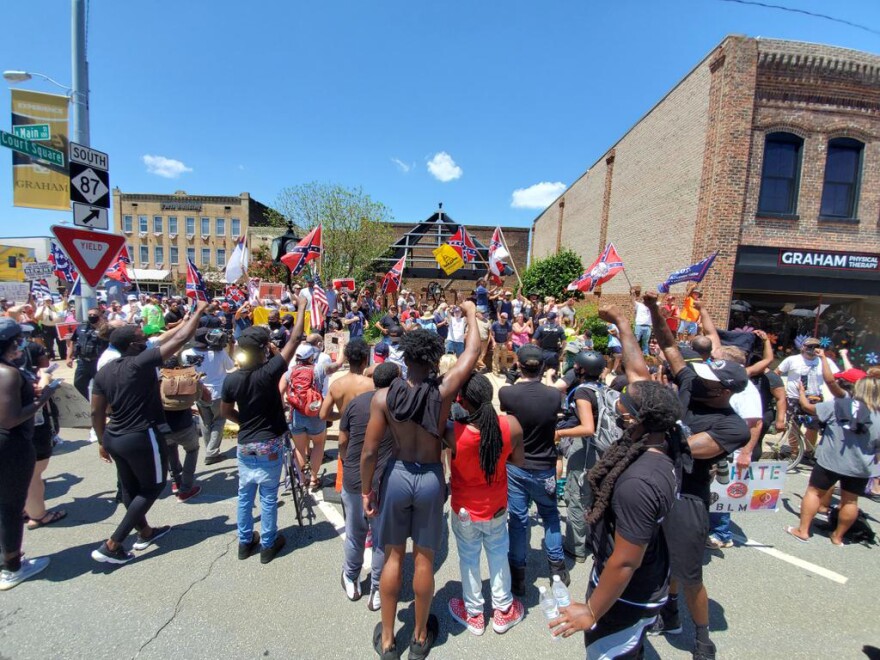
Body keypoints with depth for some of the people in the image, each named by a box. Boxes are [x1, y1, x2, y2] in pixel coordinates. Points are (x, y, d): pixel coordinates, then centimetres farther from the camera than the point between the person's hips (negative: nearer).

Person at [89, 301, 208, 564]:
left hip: (114, 438, 8)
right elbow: (179, 339, -20)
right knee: (153, 486, 10)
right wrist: (198, 312, -10)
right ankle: (111, 545, 10)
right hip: (142, 438, -8)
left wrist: (102, 441, 19)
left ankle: (145, 532, 41)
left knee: (130, 488, 21)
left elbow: (96, 412, 7)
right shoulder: (140, 363, -20)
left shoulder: (104, 372, 3)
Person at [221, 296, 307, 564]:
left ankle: (245, 542, 33)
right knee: (268, 497, 9)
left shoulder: (231, 379, -8)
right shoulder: (268, 372, -22)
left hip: (245, 445, 4)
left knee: (245, 495, 18)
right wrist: (302, 308, -11)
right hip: (270, 445, -4)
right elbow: (294, 340, -18)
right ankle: (268, 544, 23)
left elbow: (226, 412, 6)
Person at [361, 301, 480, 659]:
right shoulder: (443, 391, -18)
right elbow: (473, 351, -7)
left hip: (397, 475, 1)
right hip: (431, 478, 0)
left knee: (394, 556, 18)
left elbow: (369, 452, -11)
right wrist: (471, 313, 7)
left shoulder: (384, 397, -15)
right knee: (424, 558, 17)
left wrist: (366, 490, 5)